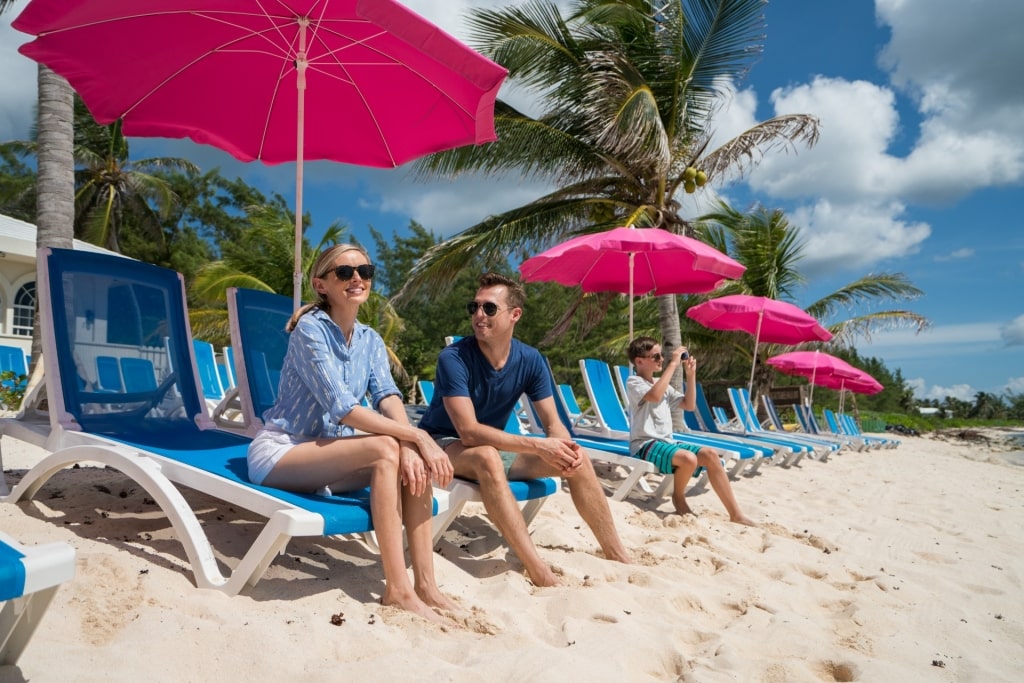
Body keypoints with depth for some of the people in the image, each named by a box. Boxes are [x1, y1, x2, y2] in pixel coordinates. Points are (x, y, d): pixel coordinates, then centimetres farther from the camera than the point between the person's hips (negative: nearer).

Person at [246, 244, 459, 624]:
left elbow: (388, 397, -10)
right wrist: (417, 436, -30)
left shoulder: (370, 341, 6)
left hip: (326, 454, 7)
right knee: (384, 450, -29)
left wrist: (410, 447, -30)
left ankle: (425, 584, -15)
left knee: (416, 461, -15)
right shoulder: (310, 328, -16)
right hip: (278, 452, -7)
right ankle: (397, 589, -26)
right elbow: (341, 407, -26)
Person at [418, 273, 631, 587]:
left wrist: (566, 448, -29)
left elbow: (554, 423, -5)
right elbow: (469, 432, -31)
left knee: (578, 458, -8)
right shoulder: (454, 358, -23)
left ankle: (618, 556, 3)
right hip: (445, 445, -5)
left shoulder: (530, 360, -8)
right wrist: (538, 446, -36)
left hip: (496, 446, 6)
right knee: (488, 457, -39)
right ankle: (540, 573, -41)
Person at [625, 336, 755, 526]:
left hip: (667, 442, 8)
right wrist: (673, 364, -23)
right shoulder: (633, 382, -7)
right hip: (645, 445, -8)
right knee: (688, 458, -33)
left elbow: (689, 405, 18)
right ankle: (678, 497, -2)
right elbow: (655, 396, -29)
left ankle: (735, 513, -8)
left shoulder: (663, 384, 18)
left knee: (710, 454, -11)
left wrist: (690, 375, 8)